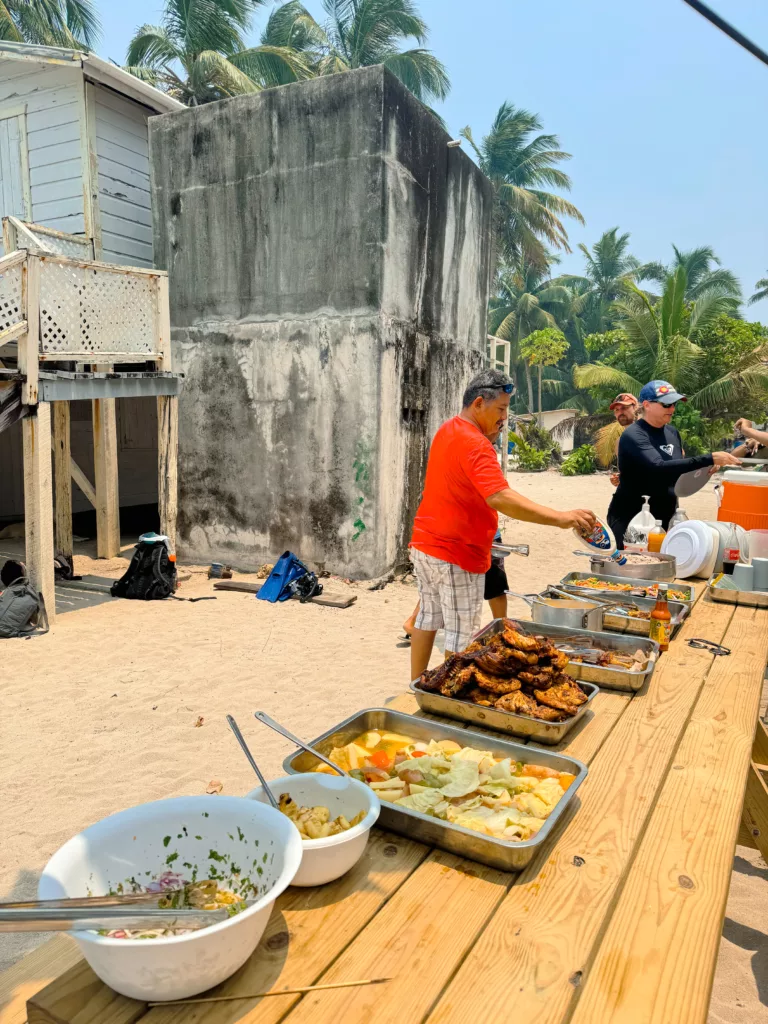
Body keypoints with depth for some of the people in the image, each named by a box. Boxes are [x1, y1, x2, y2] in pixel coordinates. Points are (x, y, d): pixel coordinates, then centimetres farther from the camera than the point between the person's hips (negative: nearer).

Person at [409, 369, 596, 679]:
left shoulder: (447, 431, 9)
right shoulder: (474, 445, -22)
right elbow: (500, 497, -35)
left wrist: (489, 438, 3)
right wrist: (560, 518, -39)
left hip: (424, 545, 10)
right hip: (456, 554, -10)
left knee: (428, 619, 19)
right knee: (461, 636, 2)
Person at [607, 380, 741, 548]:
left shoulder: (673, 432, 8)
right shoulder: (634, 435, -16)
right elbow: (659, 467, -31)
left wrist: (704, 468, -1)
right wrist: (709, 459, -34)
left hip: (665, 518, 7)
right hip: (630, 520, -7)